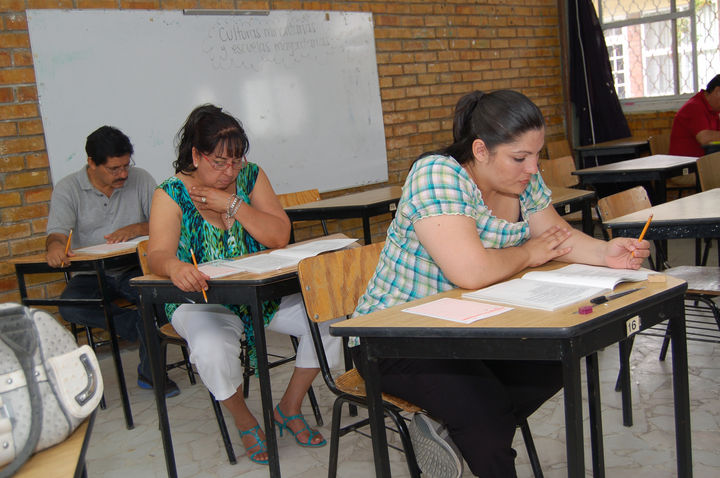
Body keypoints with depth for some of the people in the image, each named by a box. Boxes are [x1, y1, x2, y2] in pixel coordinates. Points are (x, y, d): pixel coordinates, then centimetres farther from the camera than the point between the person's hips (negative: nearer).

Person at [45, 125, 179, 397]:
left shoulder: (140, 179, 2)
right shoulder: (68, 189, -1)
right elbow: (57, 231, -13)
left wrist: (137, 228, -22)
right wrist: (55, 245, -38)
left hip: (134, 270, 0)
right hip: (91, 275, 0)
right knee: (69, 307, -32)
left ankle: (150, 372, -13)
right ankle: (144, 327, -17)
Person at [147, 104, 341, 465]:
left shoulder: (251, 177, 1)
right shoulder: (172, 194, -8)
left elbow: (279, 237, -8)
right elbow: (158, 255, -21)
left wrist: (232, 204, -19)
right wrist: (174, 266, -46)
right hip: (203, 301, -3)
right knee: (212, 351, -36)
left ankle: (289, 408, 6)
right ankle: (245, 422, -2)